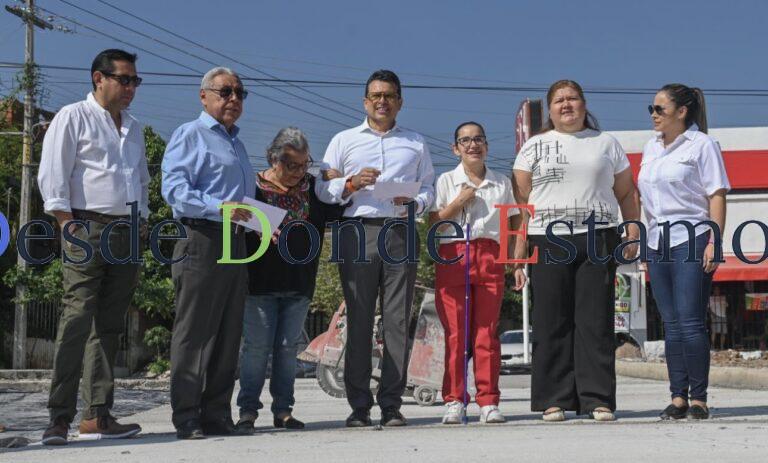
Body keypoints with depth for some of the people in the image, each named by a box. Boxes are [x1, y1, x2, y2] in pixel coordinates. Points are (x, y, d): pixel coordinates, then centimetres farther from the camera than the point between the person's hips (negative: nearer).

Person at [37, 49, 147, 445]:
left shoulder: (133, 129, 21)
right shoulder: (73, 118, 0)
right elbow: (52, 175, -7)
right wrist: (68, 225, -15)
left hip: (125, 233, 7)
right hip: (87, 228, -7)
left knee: (110, 325, 6)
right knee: (77, 319, -12)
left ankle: (97, 415, 9)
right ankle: (60, 417, -10)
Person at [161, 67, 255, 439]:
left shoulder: (236, 143, 25)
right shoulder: (189, 135, -1)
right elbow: (174, 188, -14)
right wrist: (219, 207, -24)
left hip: (235, 242, 8)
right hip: (202, 241, -8)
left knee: (228, 335, 8)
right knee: (195, 332, -6)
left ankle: (216, 415, 14)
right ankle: (186, 419, -2)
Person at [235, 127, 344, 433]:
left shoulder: (313, 187, 9)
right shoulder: (254, 186, -3)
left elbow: (335, 214, 9)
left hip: (299, 284, 4)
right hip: (260, 282, -4)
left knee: (288, 347, 7)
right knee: (257, 346, -1)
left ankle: (283, 410, 14)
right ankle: (248, 410, 7)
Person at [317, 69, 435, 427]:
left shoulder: (416, 143, 20)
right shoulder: (344, 141, 15)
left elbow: (428, 188, 16)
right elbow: (322, 190, 10)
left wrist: (414, 202, -5)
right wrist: (352, 184, -8)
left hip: (401, 233, 1)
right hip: (358, 232, -1)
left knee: (398, 319, -3)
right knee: (358, 319, -4)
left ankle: (391, 404, 2)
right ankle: (359, 405, 1)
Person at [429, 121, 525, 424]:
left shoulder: (502, 183, 14)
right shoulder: (446, 181, 10)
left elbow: (512, 227, 14)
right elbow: (433, 223, 3)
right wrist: (459, 202, -7)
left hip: (489, 257, 1)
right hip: (453, 256, -1)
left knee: (487, 331, -2)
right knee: (454, 331, -4)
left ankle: (488, 401, 2)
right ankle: (454, 400, 2)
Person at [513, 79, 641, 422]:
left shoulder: (606, 143, 16)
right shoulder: (535, 146, 13)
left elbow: (626, 193, 16)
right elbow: (521, 198, 7)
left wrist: (633, 232, 4)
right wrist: (519, 242, -3)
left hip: (597, 239, 1)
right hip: (549, 240, 0)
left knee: (596, 321, -3)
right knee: (552, 322, -1)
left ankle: (598, 398, 1)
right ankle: (553, 399, 4)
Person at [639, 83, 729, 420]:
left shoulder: (701, 145, -2)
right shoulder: (651, 147, 17)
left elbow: (717, 195, -6)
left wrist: (714, 242, -15)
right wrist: (642, 241, 15)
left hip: (691, 240, -6)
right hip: (658, 243, 6)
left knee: (690, 322, -8)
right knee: (671, 324, 6)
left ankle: (698, 398, 0)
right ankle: (678, 397, 10)